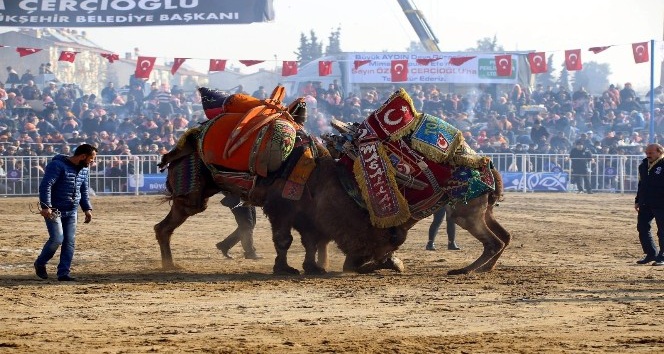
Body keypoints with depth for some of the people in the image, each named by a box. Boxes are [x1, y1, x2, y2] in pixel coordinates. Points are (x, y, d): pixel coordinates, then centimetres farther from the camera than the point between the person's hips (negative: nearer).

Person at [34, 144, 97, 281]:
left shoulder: (84, 170, 9)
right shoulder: (58, 165, -16)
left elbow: (84, 191, 20)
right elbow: (45, 185, -22)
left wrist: (87, 208, 10)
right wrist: (46, 206, -29)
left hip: (71, 212, 7)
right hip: (54, 210, -7)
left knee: (69, 242, -1)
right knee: (57, 239, -14)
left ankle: (63, 273, 4)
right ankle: (40, 263, 10)